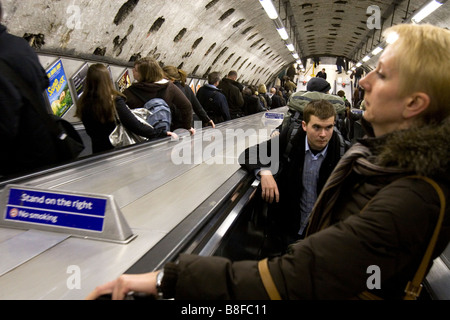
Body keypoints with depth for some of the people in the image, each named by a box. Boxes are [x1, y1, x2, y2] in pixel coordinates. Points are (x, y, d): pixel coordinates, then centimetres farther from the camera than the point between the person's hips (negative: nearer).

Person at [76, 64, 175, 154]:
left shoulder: (83, 104, -5)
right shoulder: (115, 102, -19)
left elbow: (90, 132, 7)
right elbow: (136, 126, -22)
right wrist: (162, 134, -17)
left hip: (97, 152, 5)